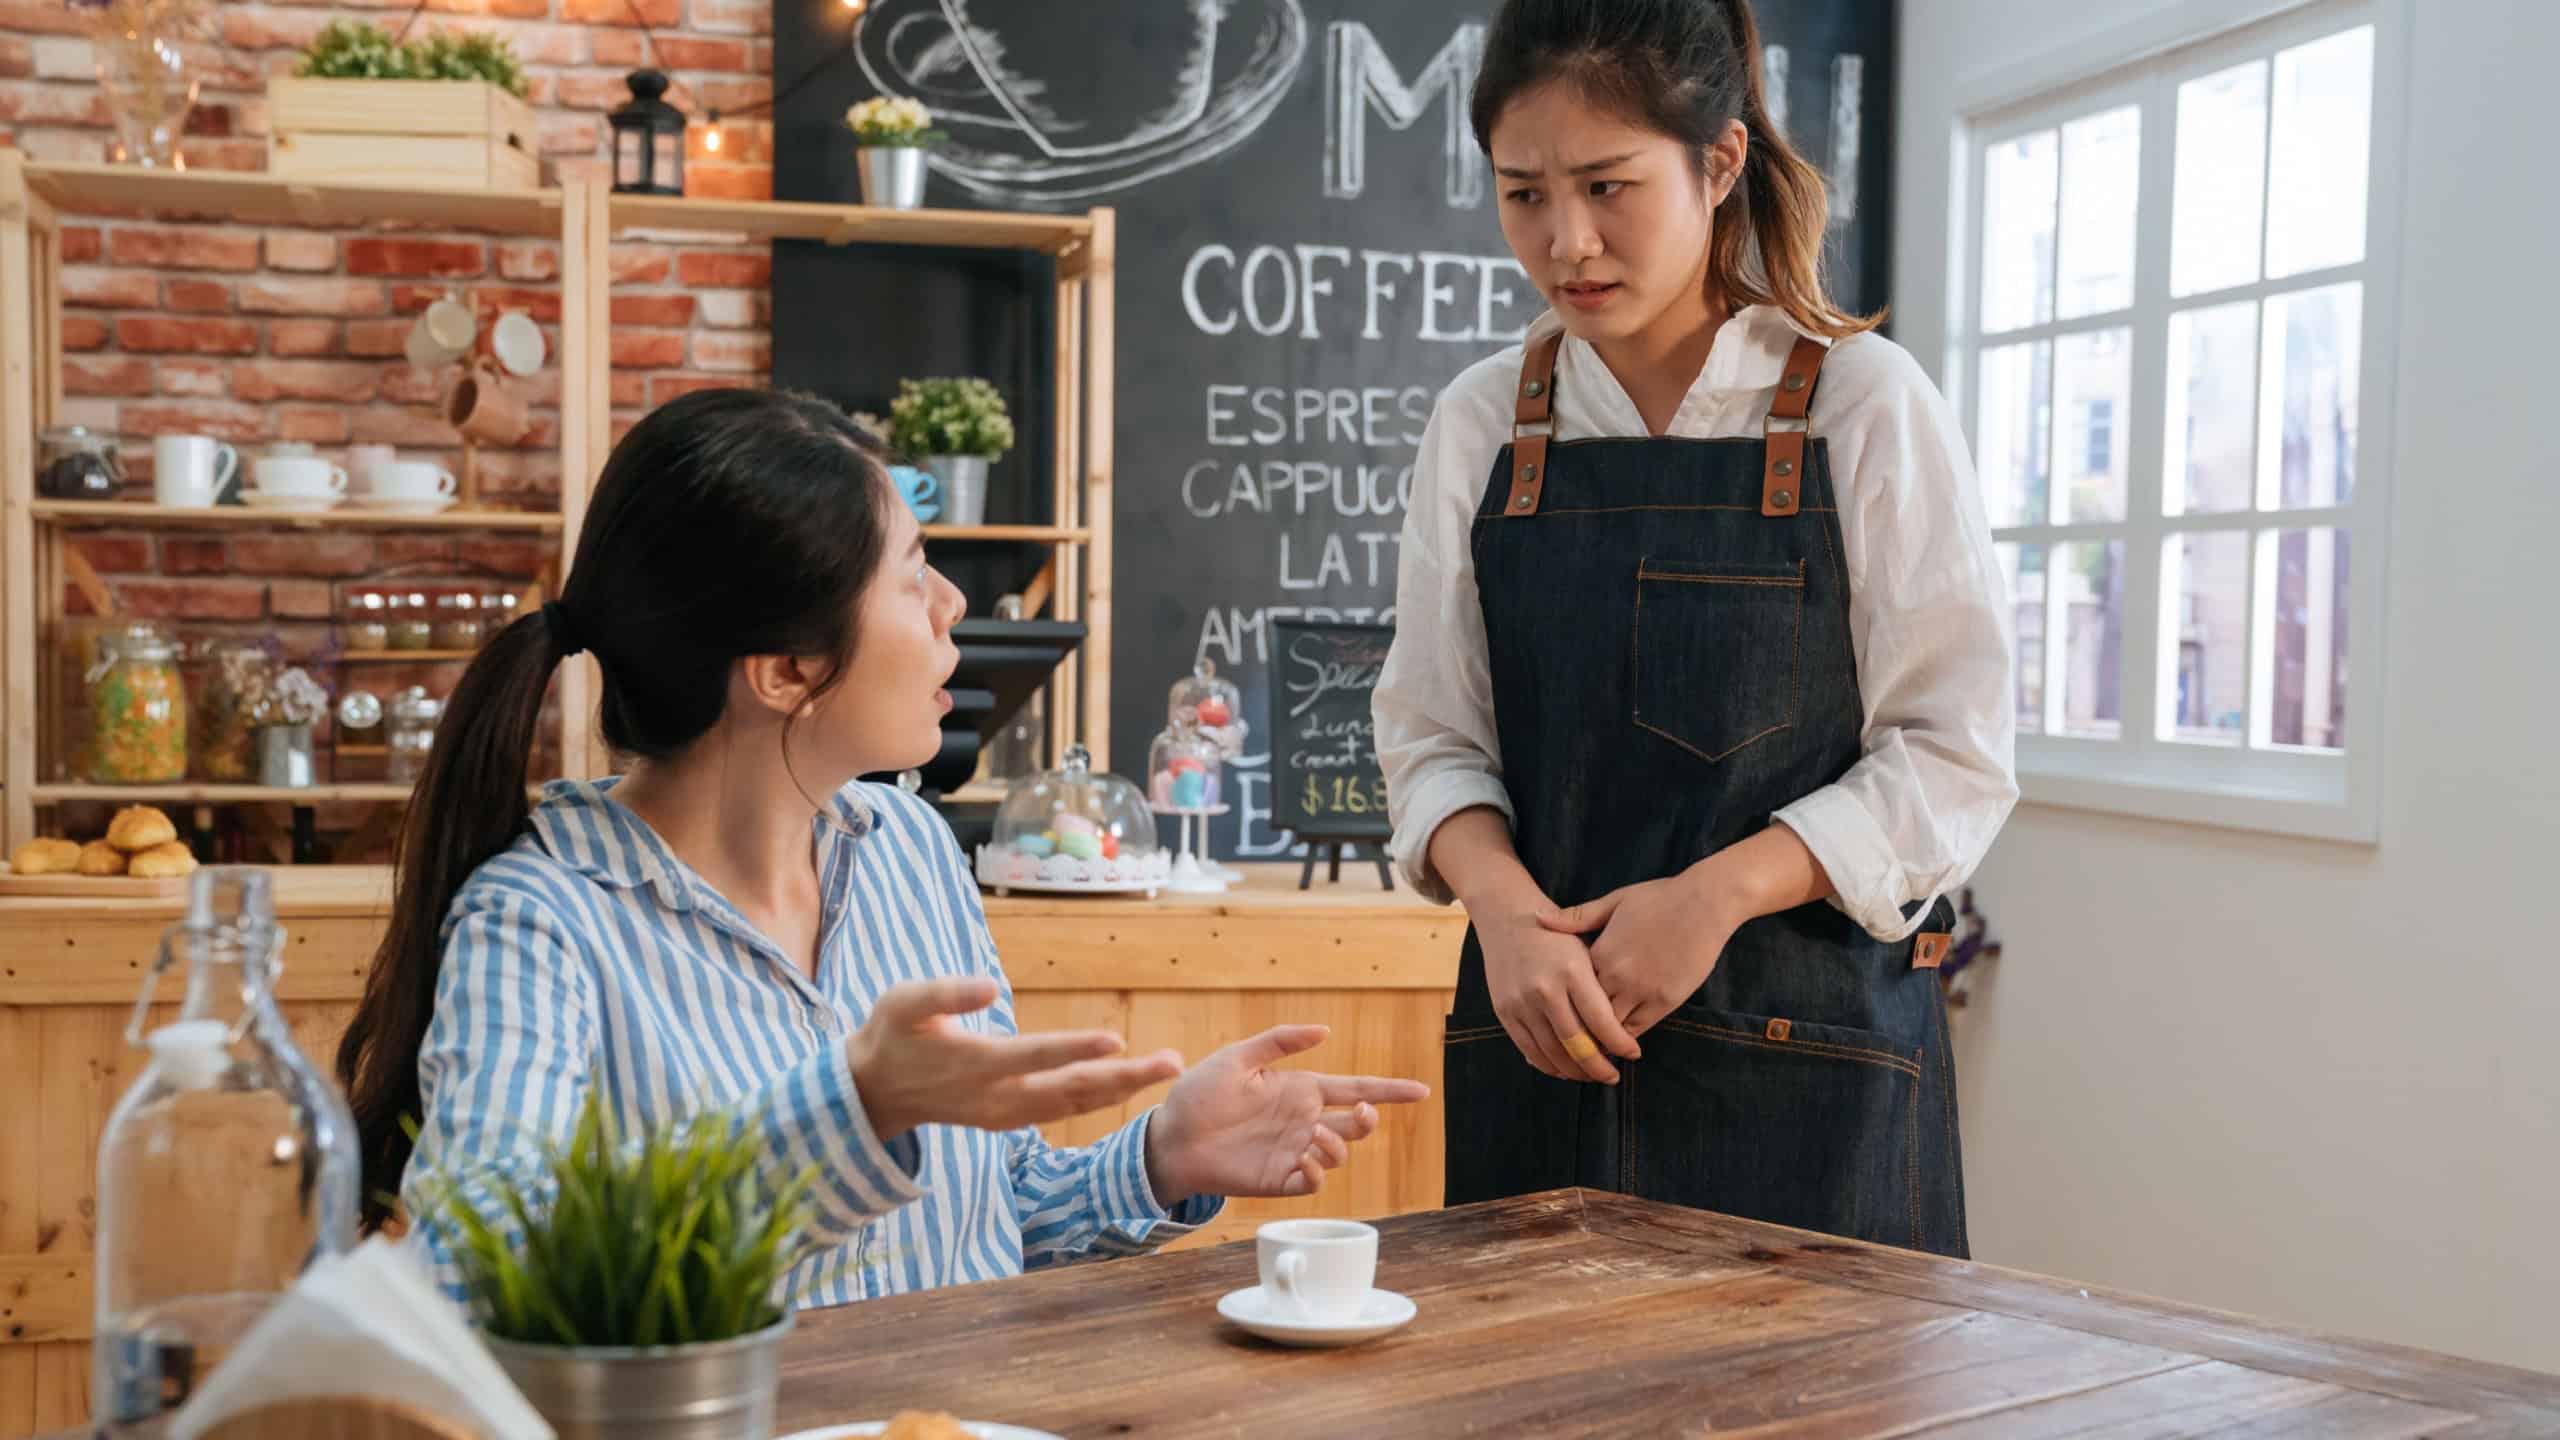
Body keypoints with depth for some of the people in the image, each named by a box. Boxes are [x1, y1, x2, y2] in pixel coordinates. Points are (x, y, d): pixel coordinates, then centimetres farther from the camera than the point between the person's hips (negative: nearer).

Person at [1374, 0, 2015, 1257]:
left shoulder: (1864, 407, -3)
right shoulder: (1480, 425, 6)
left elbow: (1956, 762, -4)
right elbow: (1432, 736, 6)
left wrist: (1714, 895, -16)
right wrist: (1505, 903, -14)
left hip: (1808, 1045, -2)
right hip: (1541, 1034, 3)